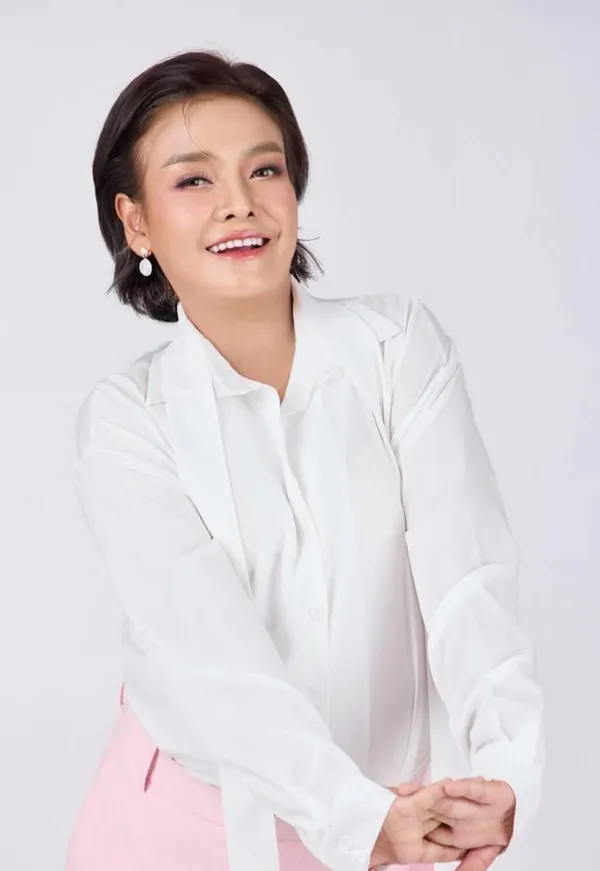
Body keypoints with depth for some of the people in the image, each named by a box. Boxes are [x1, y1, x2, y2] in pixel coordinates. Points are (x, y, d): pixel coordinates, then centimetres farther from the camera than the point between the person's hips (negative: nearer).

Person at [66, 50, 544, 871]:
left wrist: (504, 764, -34)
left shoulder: (401, 343, -7)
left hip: (380, 802, 1)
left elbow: (465, 572, -18)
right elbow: (209, 648, -21)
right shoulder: (125, 421, -9)